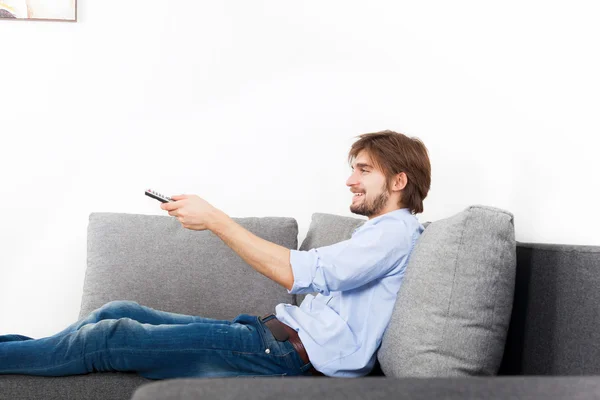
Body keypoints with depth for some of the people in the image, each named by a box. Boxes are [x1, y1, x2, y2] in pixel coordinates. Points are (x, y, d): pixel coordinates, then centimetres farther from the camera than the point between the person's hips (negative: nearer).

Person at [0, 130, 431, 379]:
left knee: (111, 337, -12)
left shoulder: (396, 232, -7)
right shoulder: (375, 232, 26)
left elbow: (297, 273, -19)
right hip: (277, 331, 10)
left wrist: (213, 218, -15)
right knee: (119, 312, 4)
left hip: (292, 353, -10)